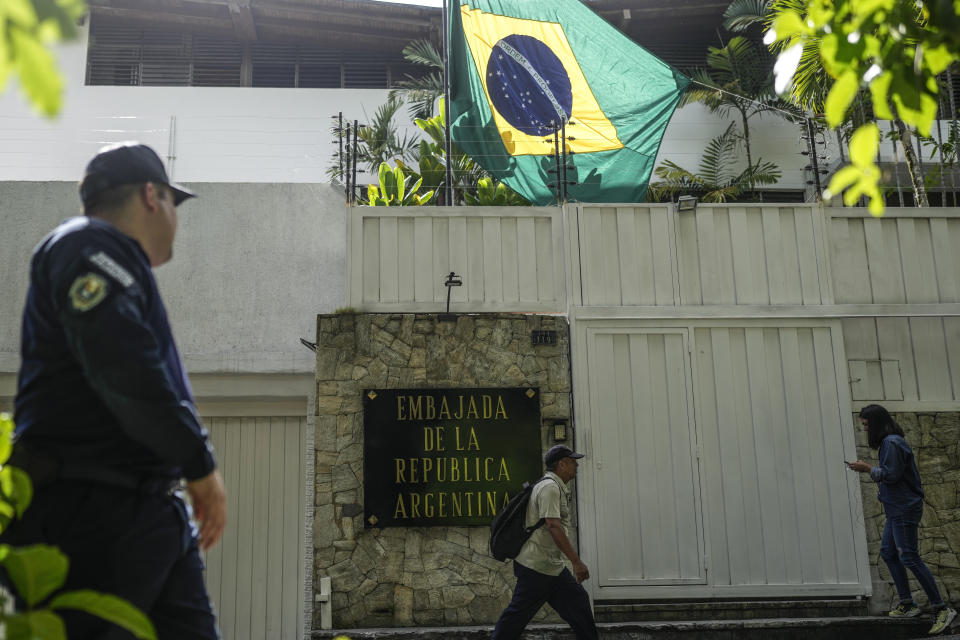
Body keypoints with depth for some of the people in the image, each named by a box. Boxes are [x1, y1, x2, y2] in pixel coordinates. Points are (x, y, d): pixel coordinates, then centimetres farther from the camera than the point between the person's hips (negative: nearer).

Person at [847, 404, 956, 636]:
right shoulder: (888, 442, 15)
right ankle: (907, 604, 17)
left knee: (909, 557, -11)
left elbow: (891, 475, -20)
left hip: (904, 508, -11)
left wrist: (868, 469, -10)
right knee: (887, 551, 13)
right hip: (896, 509, 11)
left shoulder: (892, 443, -17)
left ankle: (942, 609, -8)